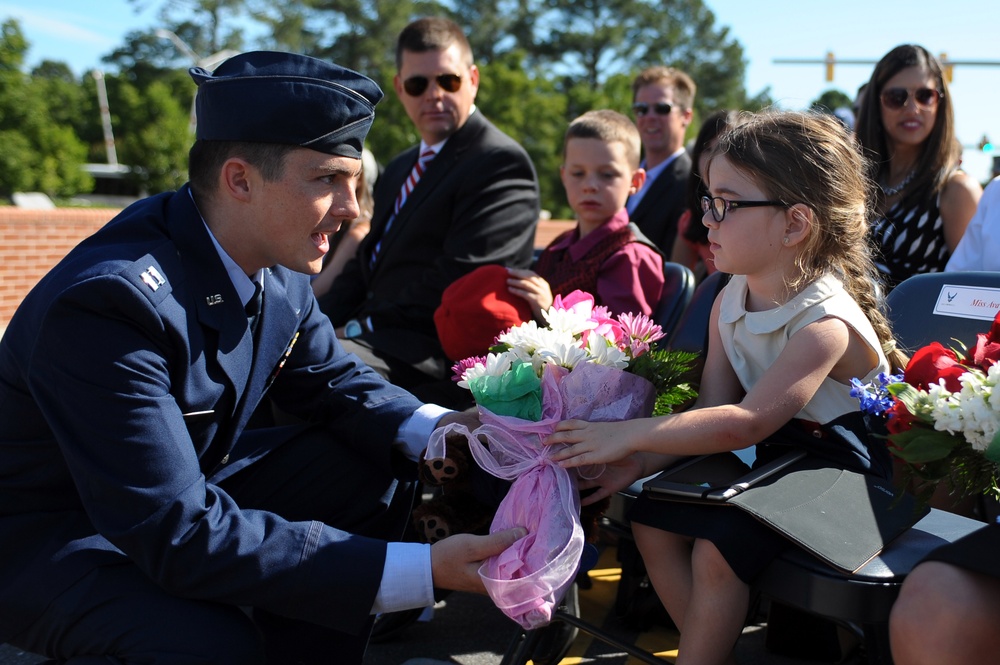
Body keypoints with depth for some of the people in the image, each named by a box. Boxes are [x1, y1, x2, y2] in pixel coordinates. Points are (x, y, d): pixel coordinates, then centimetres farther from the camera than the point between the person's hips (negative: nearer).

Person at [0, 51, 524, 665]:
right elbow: (180, 536, -35)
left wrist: (440, 430, -15)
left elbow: (331, 378, 7)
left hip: (189, 486, 8)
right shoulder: (110, 300, -33)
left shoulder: (279, 265, -10)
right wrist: (423, 571, -37)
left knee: (371, 471, -1)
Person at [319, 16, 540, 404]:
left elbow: (456, 279, -16)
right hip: (376, 338, 8)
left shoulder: (503, 164, -7)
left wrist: (362, 325, -12)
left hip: (427, 361, -8)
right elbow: (365, 266, 18)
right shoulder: (399, 171, 24)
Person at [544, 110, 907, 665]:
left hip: (846, 471, -8)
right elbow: (712, 409, -2)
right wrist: (645, 460, -18)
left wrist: (632, 435, -32)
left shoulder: (825, 323, -27)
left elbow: (745, 423, -34)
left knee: (717, 544, -25)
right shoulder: (730, 301, -1)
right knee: (652, 520, -4)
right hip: (776, 453, 8)